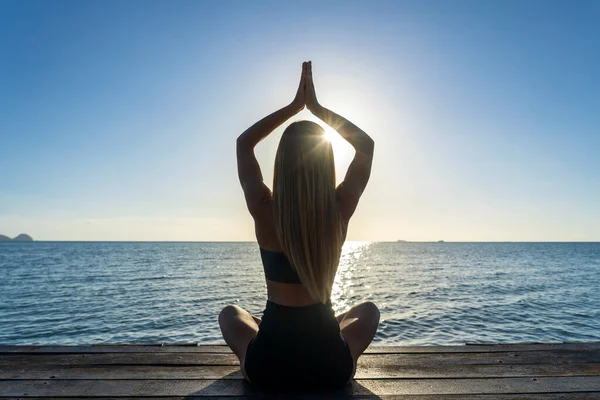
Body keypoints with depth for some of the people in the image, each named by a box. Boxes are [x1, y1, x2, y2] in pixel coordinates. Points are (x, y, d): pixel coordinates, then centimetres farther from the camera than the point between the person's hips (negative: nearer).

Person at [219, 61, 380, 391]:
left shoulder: (265, 211, -16)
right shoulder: (340, 210, -14)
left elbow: (244, 142, 3)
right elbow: (366, 144, 5)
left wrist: (294, 106, 4)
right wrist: (316, 107, 3)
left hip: (266, 367, 0)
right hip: (331, 367, 1)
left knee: (230, 313, 31)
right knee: (368, 310, 32)